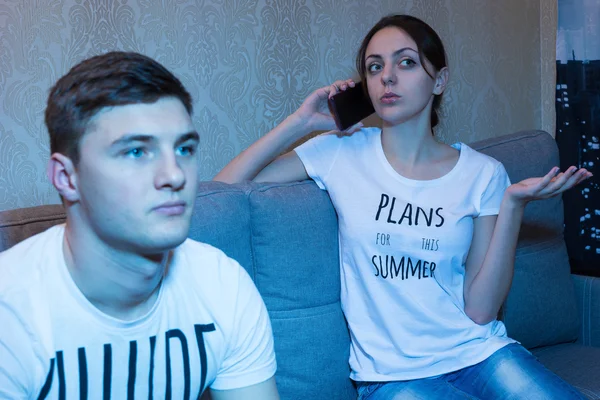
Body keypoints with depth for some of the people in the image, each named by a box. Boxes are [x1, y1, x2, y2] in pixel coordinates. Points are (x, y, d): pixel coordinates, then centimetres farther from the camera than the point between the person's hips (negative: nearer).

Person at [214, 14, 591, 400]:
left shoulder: (482, 173, 2)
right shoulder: (341, 153, 2)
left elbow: (480, 309, -4)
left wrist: (513, 204, -12)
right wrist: (303, 120, -4)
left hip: (478, 352, 2)